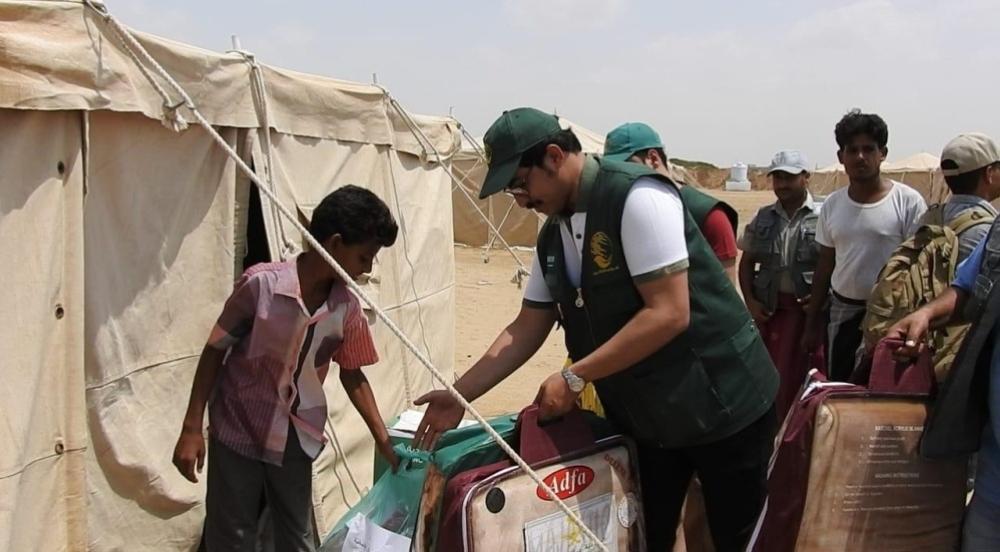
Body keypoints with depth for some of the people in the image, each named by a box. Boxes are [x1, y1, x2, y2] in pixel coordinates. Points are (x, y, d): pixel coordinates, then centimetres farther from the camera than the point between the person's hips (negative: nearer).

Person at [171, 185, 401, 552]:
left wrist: (384, 441, 3)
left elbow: (353, 377, 5)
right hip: (238, 431, -3)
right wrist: (191, 429, -10)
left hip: (297, 439, 4)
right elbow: (214, 353, -11)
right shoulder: (261, 284, -21)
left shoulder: (347, 307, -8)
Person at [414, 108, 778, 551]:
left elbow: (669, 314, -26)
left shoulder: (638, 197, -21)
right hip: (645, 417, 7)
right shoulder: (552, 236, 4)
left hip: (719, 405, -7)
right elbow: (528, 327, 9)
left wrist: (573, 378, -22)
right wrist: (459, 395, 3)